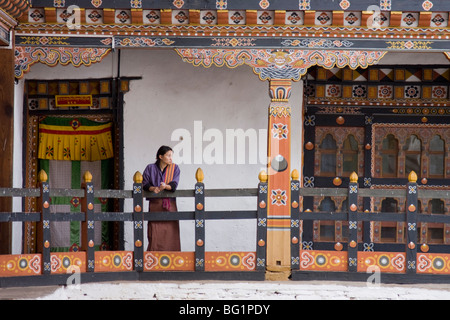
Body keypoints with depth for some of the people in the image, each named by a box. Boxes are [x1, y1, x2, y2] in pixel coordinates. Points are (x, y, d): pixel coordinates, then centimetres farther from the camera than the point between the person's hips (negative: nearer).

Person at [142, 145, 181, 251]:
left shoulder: (174, 168, 9)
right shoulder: (150, 168, 7)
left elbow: (174, 185, -3)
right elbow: (144, 183, 2)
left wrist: (165, 186, -25)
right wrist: (153, 188, -19)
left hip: (170, 204, 1)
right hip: (155, 204, -1)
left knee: (170, 232, -4)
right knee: (155, 233, -7)